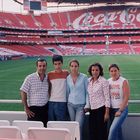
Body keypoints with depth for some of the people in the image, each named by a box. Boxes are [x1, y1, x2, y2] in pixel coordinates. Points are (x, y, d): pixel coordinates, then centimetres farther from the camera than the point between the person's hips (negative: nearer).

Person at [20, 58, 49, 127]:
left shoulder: (48, 78, 5)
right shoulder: (30, 78, -6)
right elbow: (23, 93, -6)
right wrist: (26, 109, -8)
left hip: (45, 109, 4)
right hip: (33, 109, -3)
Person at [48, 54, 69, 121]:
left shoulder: (66, 73, 2)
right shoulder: (50, 74, 5)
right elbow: (48, 88, 13)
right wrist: (48, 97, 9)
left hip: (62, 102, -2)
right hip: (51, 102, 2)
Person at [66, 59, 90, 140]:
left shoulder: (84, 77, -4)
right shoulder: (68, 78, 5)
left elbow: (87, 92, -2)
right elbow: (67, 92, 12)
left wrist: (87, 105, -7)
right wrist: (66, 104, 10)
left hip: (81, 105, -3)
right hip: (71, 105, 3)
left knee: (78, 126, -10)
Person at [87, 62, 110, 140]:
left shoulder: (103, 81, -9)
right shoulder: (88, 81, 7)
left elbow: (107, 97, -10)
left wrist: (107, 113, -13)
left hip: (101, 108, -5)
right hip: (92, 109, 5)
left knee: (102, 132, 1)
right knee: (92, 132, 8)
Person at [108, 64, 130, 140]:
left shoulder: (124, 81, -9)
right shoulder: (108, 81, 4)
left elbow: (126, 97, -12)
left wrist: (120, 110, -14)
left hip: (122, 109, -5)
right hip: (111, 109, 5)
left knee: (113, 129, -16)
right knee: (117, 129, 14)